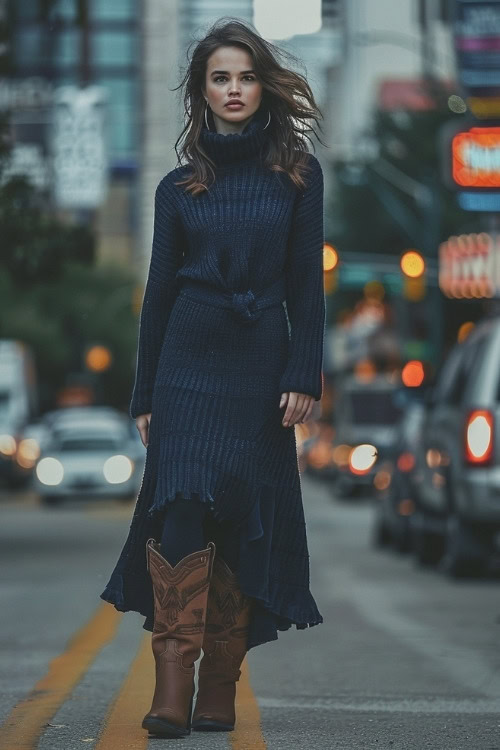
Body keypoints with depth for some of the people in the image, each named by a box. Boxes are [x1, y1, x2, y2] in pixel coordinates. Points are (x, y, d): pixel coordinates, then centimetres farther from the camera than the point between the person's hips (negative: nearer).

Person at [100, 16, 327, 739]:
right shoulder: (179, 187, 9)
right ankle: (172, 685, -20)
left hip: (262, 364, 0)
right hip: (189, 361, 0)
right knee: (181, 504, -15)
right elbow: (159, 291, 10)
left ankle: (219, 689, 5)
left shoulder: (297, 176, 7)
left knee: (247, 516, -1)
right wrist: (145, 395, 7)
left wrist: (304, 375, -6)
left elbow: (306, 284, 3)